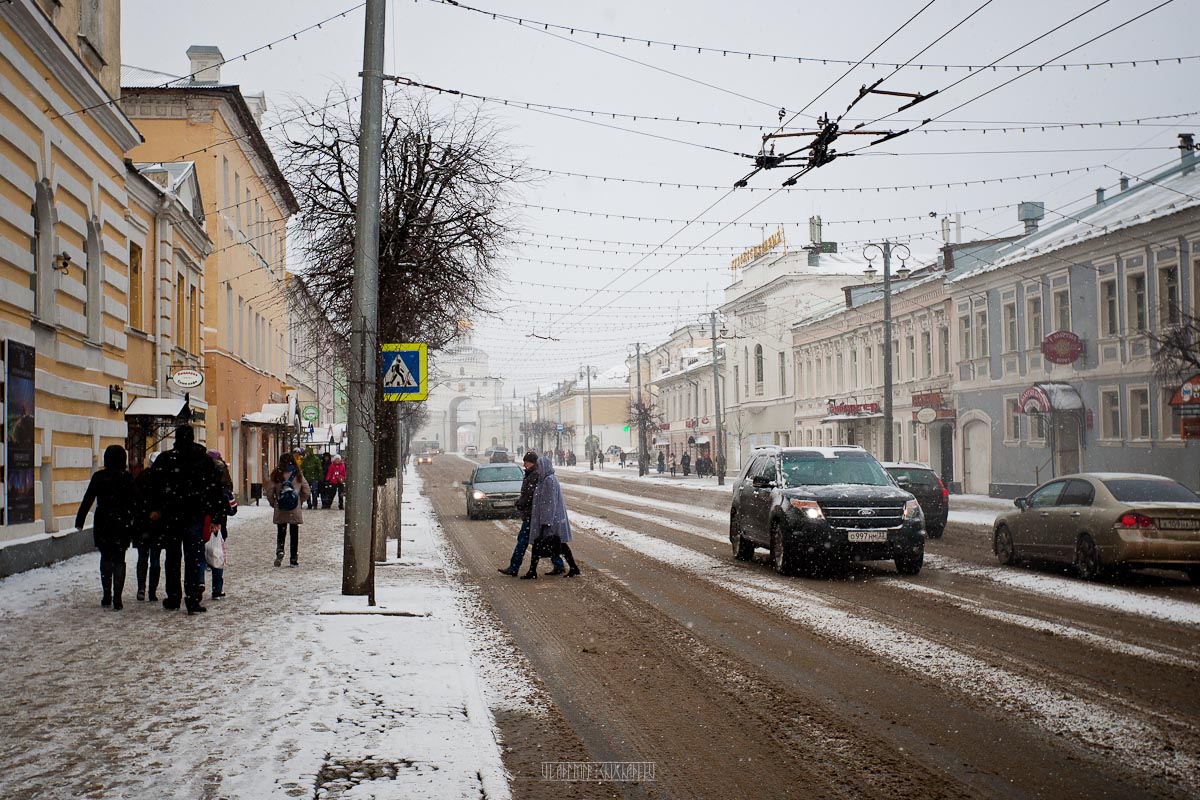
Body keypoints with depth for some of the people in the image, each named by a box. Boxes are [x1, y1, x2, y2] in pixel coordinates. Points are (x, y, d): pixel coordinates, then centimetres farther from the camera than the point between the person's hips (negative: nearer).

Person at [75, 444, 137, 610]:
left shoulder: (98, 477, -1)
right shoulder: (127, 478, -4)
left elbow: (87, 500, 0)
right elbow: (134, 502, -4)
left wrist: (80, 521, 5)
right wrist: (134, 521, 6)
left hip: (102, 524, 1)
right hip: (122, 524, -1)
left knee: (105, 558, 16)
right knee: (119, 560, 4)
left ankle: (106, 596, 13)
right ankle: (117, 598, -6)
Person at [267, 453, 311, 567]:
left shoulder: (276, 475, -5)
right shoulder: (298, 475, -3)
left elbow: (269, 492, -6)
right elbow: (307, 490, -1)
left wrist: (273, 503, 9)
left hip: (280, 511, 0)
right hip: (295, 510, 0)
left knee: (281, 533, 12)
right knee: (294, 534, 8)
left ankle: (280, 551, -10)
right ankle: (294, 559, 10)